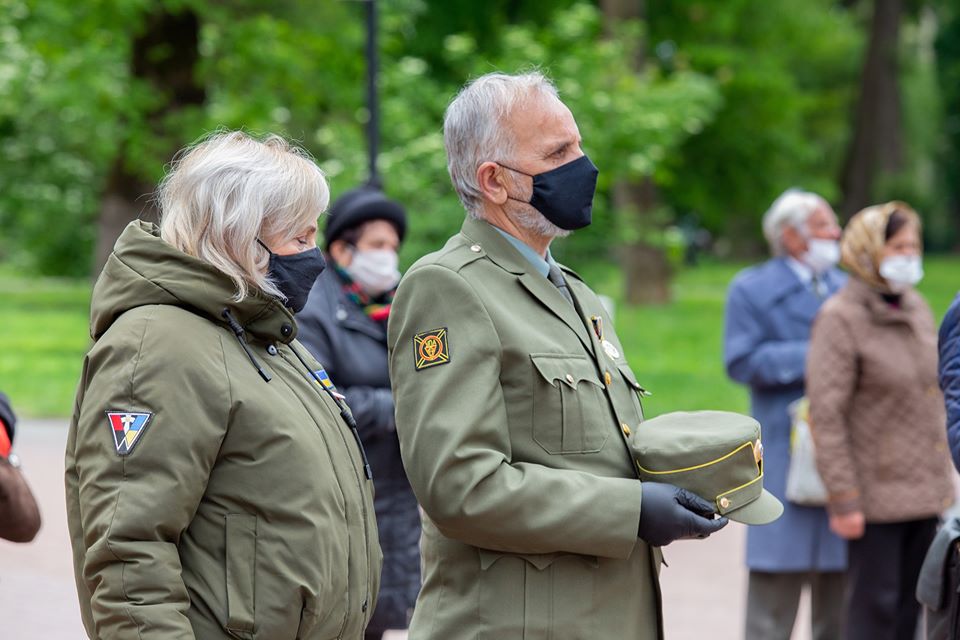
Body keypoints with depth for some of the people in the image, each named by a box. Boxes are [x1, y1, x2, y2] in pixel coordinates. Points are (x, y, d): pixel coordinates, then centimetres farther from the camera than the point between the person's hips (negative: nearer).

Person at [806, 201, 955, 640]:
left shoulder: (916, 308, 10)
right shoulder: (840, 318, -12)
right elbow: (826, 414, -15)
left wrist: (944, 477, 16)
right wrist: (842, 499, -18)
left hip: (924, 489, 7)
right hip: (877, 493, -7)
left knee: (911, 605, 11)